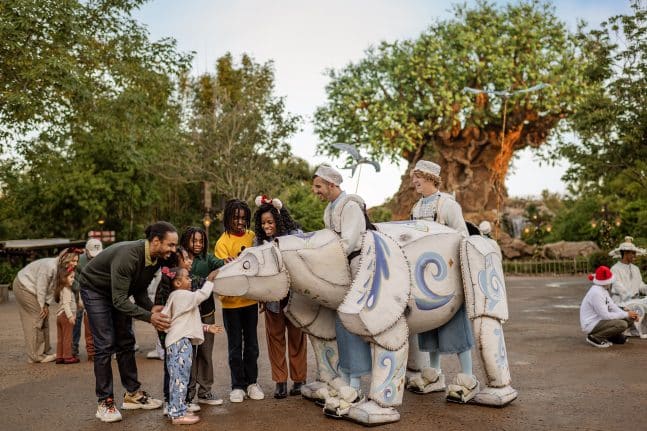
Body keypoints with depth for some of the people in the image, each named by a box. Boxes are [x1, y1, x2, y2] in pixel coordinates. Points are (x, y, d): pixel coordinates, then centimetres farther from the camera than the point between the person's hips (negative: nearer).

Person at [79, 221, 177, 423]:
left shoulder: (155, 259, -14)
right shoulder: (127, 255, -38)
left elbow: (140, 291, -5)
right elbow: (119, 300, -37)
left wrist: (152, 309, -22)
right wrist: (149, 317, -42)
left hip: (118, 292, 8)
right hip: (94, 289, -7)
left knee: (126, 342, 7)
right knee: (105, 344, -11)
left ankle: (132, 394, 15)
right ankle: (104, 402, -2)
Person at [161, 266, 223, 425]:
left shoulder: (181, 297, 22)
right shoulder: (181, 295, -9)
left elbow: (187, 322, 26)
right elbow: (202, 295, -18)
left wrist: (207, 327, 21)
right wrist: (210, 280, -3)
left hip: (182, 342, 11)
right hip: (180, 342, -11)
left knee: (180, 378, 13)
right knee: (180, 378, -8)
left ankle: (178, 411, 18)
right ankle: (177, 414, -6)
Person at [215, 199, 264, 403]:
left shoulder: (253, 237, 2)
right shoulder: (223, 242, -9)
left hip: (251, 299, 3)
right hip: (231, 301, -3)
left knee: (251, 344, 12)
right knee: (235, 346, 7)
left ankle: (252, 382, 25)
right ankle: (238, 386, 19)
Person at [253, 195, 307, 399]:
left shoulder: (295, 236, -8)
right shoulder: (259, 241, 3)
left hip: (294, 296, -3)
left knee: (296, 337, 8)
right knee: (275, 338, 6)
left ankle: (299, 380, 20)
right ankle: (280, 381, 16)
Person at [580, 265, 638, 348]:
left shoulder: (603, 289, 7)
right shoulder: (596, 293, -24)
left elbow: (612, 306, 8)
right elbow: (605, 315, -24)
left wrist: (628, 314, -7)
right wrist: (626, 314, -16)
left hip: (599, 320, 10)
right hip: (591, 325, -10)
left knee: (630, 319, 6)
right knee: (622, 324, -26)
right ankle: (595, 337, -12)